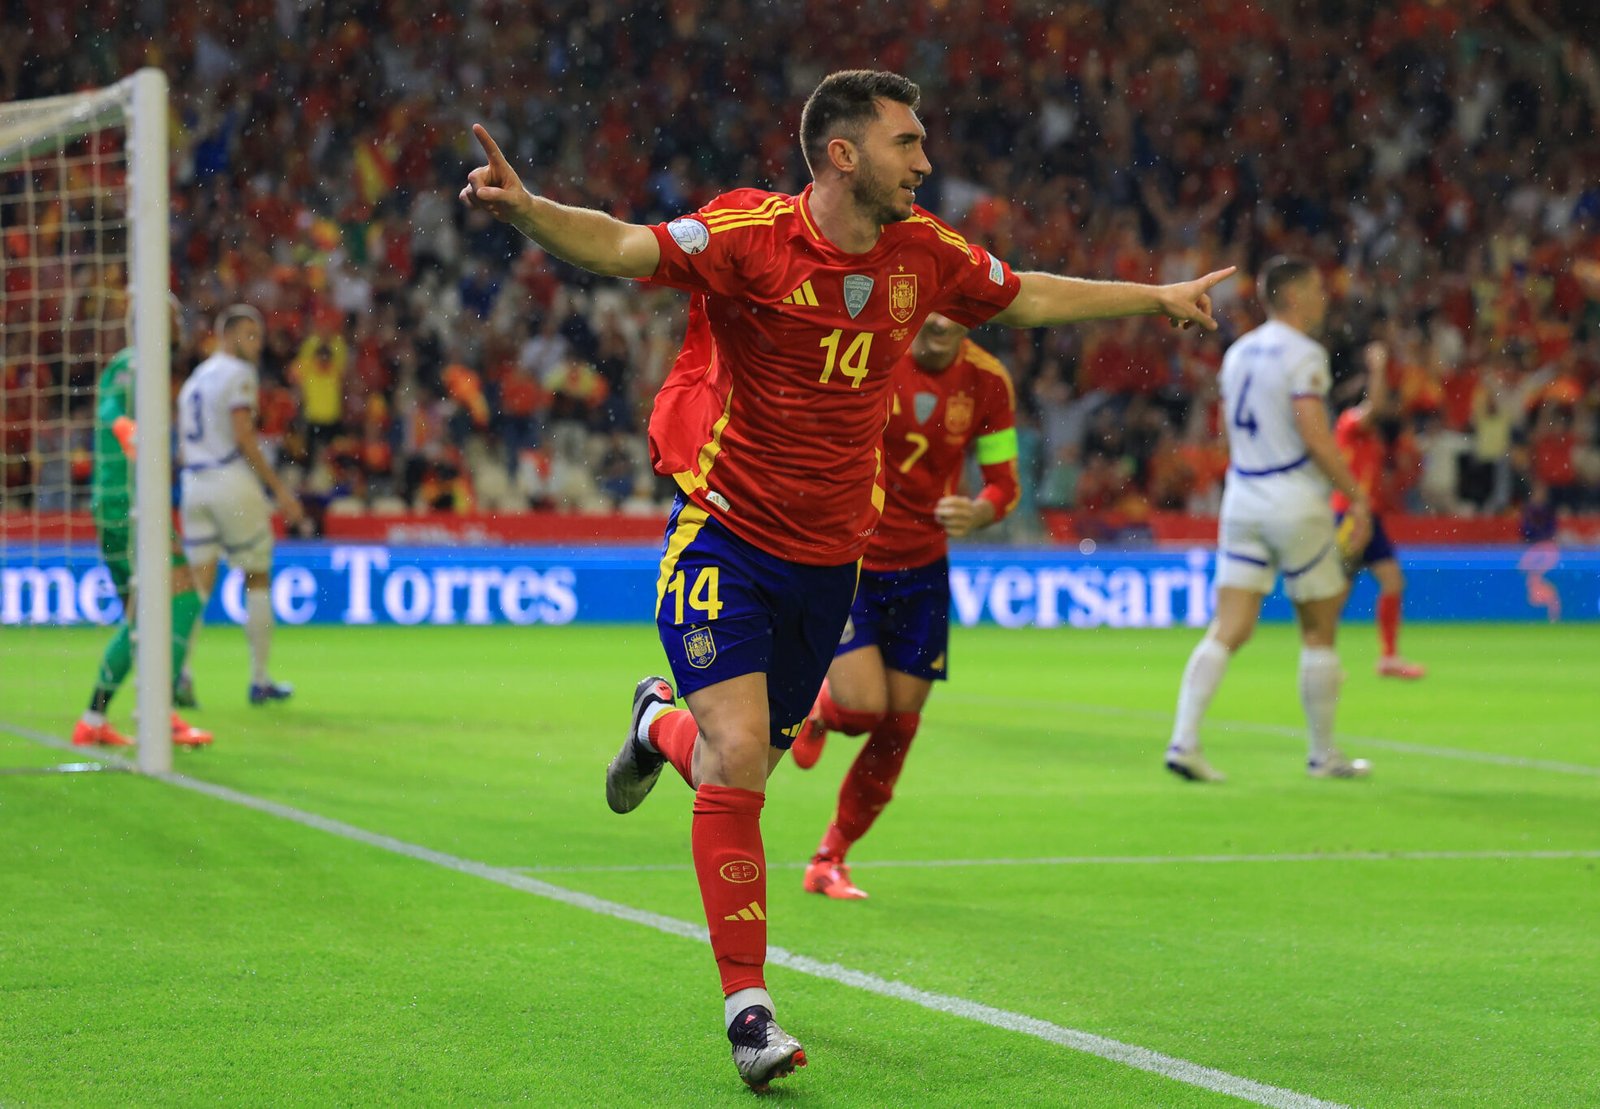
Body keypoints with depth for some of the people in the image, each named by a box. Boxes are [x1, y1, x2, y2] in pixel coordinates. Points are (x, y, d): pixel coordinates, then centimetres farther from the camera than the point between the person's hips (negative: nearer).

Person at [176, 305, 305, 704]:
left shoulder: (193, 380, 19)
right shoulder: (238, 373, -5)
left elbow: (183, 450, 18)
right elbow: (243, 436, -15)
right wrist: (279, 489, -13)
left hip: (193, 486, 7)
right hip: (232, 479, -6)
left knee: (199, 583, 3)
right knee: (258, 580, 5)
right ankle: (259, 679, 7)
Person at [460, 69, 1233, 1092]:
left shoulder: (924, 254, 1)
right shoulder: (749, 236, -16)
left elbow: (1030, 298, 19)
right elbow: (621, 248, -29)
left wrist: (1160, 298, 25)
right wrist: (526, 210, -49)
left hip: (830, 558, 6)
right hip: (724, 538, -6)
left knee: (749, 759, 13)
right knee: (739, 758, -18)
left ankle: (661, 724, 51)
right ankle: (748, 1007, -10)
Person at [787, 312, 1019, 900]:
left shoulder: (988, 380, -6)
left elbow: (1004, 481, 3)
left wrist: (977, 513, -19)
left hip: (923, 569, 3)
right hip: (846, 559, -3)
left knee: (898, 728, 3)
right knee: (863, 706, -18)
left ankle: (829, 860, 23)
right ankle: (818, 707, 23)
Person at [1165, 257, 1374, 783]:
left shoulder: (1238, 352, 12)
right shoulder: (1303, 355, -12)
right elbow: (1316, 437, -19)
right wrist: (1357, 495, -13)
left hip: (1242, 499, 7)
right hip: (1296, 504, -7)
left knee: (1228, 629, 1)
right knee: (1319, 631, 7)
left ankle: (1183, 740, -14)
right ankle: (1322, 754, 15)